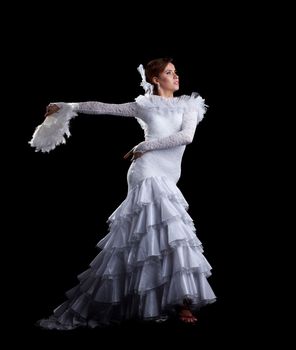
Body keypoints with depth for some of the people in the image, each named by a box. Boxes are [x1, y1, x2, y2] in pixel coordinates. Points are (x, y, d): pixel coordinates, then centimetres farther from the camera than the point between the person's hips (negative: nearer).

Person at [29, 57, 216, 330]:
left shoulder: (188, 105, 11)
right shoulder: (144, 106, 6)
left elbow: (187, 135, -6)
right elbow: (102, 108, 9)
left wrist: (144, 146, -6)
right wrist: (66, 107, 9)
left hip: (167, 179, 3)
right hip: (148, 175, -3)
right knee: (170, 233, -13)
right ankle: (180, 301, -10)